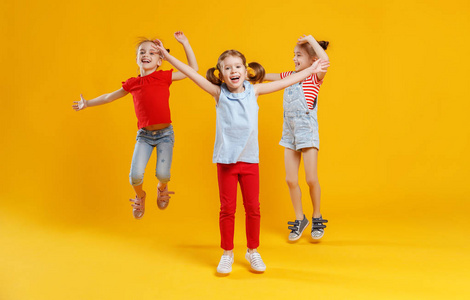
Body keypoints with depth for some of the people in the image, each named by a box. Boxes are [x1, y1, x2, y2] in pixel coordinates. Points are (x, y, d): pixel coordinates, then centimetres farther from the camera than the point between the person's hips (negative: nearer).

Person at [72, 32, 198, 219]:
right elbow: (110, 97, 22)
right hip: (144, 134, 2)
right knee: (135, 174, -11)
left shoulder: (164, 77, 1)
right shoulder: (132, 84, 7)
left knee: (162, 173, -11)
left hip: (165, 133, -1)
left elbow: (193, 69, 1)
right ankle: (139, 196, 24)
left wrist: (184, 43, -3)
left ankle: (162, 188, 28)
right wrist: (87, 104, 31)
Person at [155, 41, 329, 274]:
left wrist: (310, 70, 12)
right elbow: (191, 73, -6)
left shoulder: (253, 91, 4)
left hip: (250, 159, 2)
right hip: (226, 160, -2)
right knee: (227, 208, 5)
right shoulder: (219, 94, -2)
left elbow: (285, 82, 9)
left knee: (253, 207, 8)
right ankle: (227, 253, 21)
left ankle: (253, 250, 26)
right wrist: (167, 56, -9)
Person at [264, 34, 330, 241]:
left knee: (311, 179, -2)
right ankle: (299, 220, 21)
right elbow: (267, 77, 22)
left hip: (308, 133, -5)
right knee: (290, 180, 5)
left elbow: (325, 60, -26)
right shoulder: (289, 76, 11)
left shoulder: (315, 77, -5)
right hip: (290, 133, 6)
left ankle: (317, 218, 19)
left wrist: (311, 39, -16)